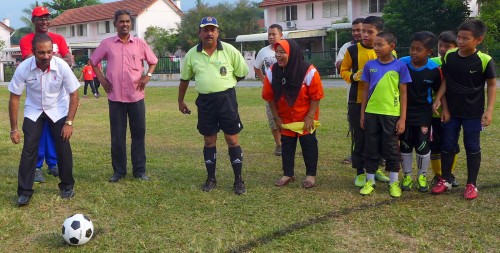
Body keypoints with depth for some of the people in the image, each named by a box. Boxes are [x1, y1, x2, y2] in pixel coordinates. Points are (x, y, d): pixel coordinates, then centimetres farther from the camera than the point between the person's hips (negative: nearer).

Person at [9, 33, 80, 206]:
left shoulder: (62, 66, -26)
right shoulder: (23, 68, -24)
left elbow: (74, 95, -15)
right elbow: (14, 98, -13)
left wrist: (69, 123, -17)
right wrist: (13, 129, -11)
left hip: (58, 110, 0)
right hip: (34, 111, 0)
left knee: (63, 147, -5)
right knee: (29, 149, -7)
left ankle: (67, 186, 13)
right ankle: (25, 191, 4)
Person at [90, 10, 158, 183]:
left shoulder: (140, 43, 3)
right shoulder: (107, 44, 2)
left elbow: (153, 61, 15)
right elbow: (93, 61, 14)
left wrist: (148, 76, 0)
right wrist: (101, 79, 4)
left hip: (136, 96, 0)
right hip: (115, 97, 0)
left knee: (139, 134, 5)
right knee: (117, 136, 5)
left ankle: (139, 170, 14)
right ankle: (119, 170, 17)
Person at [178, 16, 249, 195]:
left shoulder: (229, 50, -4)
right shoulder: (192, 54, 2)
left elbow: (242, 73, 6)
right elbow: (184, 79, 14)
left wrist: (224, 83, 11)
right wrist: (180, 101, 18)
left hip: (226, 98, -2)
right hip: (205, 101, 2)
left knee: (232, 140, 2)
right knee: (209, 141, 10)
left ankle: (238, 180, 11)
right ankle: (211, 179, 22)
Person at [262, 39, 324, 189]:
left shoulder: (309, 71, -22)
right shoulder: (272, 72, -12)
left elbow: (316, 96, -15)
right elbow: (269, 96, -3)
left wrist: (310, 116, -15)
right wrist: (276, 117, -3)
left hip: (305, 118, -3)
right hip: (285, 119, 3)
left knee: (308, 145, 5)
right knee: (286, 145, 10)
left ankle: (311, 175, 17)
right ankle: (288, 174, 22)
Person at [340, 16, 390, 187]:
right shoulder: (353, 50, -4)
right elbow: (343, 70, 5)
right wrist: (353, 76, -15)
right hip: (357, 101, -1)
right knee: (360, 137, 4)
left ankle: (376, 168, 27)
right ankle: (360, 172, 15)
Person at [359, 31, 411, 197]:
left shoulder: (400, 66, -4)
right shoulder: (370, 65, 3)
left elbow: (403, 94, -2)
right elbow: (366, 90, 8)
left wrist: (402, 118, -5)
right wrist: (362, 114, 7)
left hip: (391, 114, -2)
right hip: (371, 113, 2)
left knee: (391, 148, 7)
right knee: (371, 148, 9)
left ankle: (394, 182, 19)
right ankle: (370, 181, 21)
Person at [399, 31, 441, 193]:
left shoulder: (434, 69, -12)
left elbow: (439, 92, 1)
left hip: (423, 114, -1)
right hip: (404, 113, 1)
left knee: (423, 147, 6)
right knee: (405, 146, 10)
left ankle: (422, 177, 25)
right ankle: (407, 176, 26)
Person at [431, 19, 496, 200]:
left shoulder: (484, 61, -14)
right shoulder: (449, 56, -5)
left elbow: (492, 85, -5)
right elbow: (445, 81, 2)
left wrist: (489, 110, -11)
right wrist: (438, 99, -11)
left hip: (473, 113, -3)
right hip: (450, 110, 3)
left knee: (472, 147, 7)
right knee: (447, 145, 10)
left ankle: (471, 184, 20)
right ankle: (445, 180, 25)